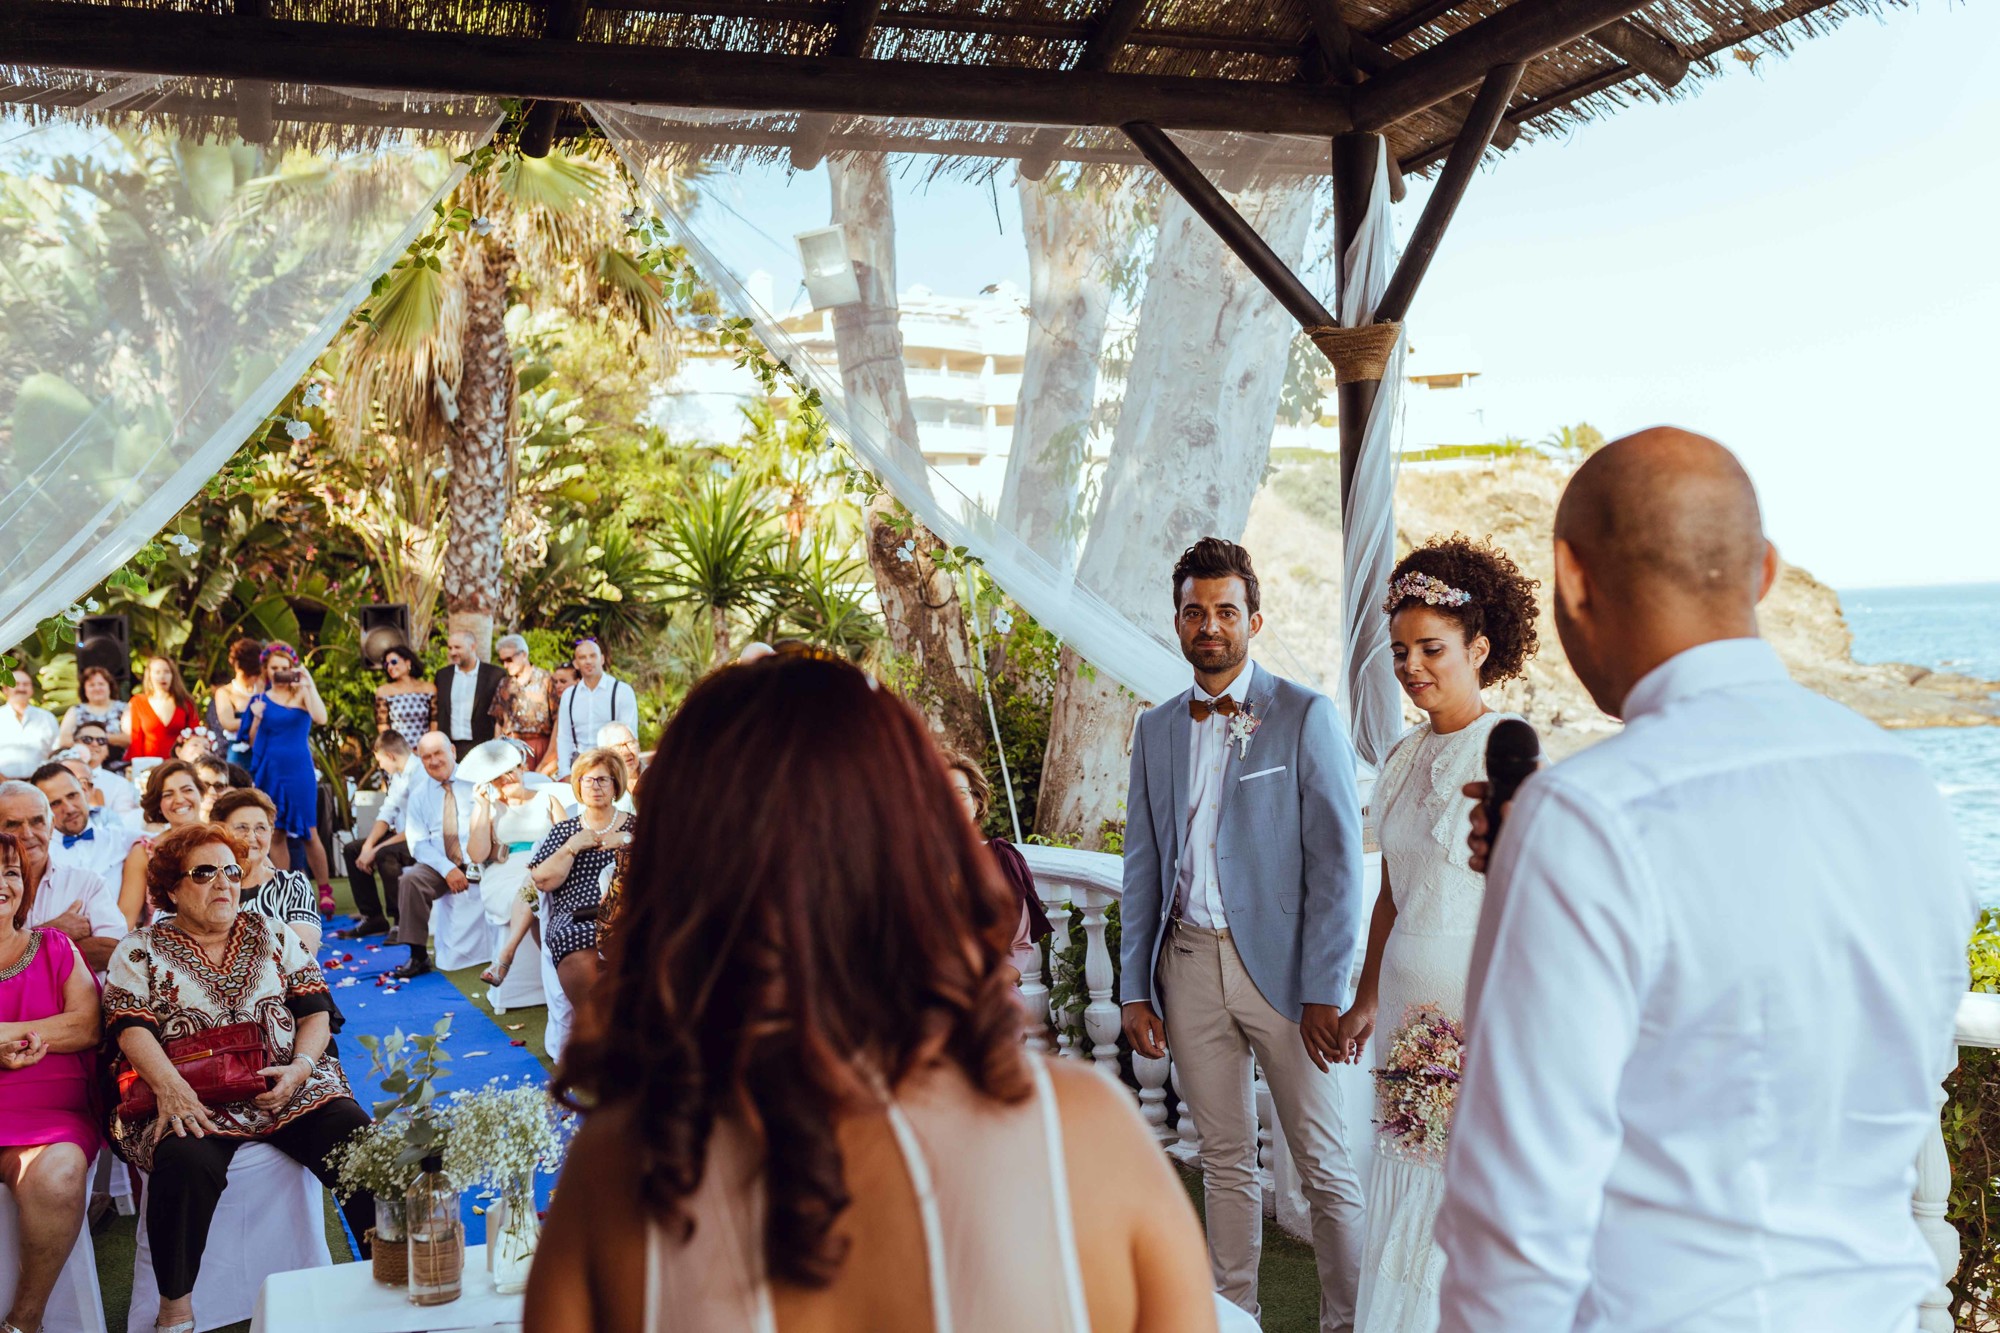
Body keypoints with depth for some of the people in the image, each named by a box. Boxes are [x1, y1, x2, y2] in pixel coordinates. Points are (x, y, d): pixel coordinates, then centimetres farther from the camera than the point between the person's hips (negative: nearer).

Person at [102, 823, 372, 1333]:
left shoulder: (273, 935, 17)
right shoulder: (140, 951, 10)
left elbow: (315, 1008, 12)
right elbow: (130, 1027, -4)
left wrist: (302, 1066, -9)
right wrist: (169, 1087, -22)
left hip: (288, 1089, 2)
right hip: (191, 1101, -2)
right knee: (187, 1163, -35)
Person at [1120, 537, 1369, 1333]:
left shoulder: (1305, 716, -3)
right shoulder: (1156, 729, 10)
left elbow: (1337, 859, -7)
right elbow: (1143, 865, 13)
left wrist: (1325, 990, -13)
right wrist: (1134, 988, 7)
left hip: (1279, 961, -4)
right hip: (1188, 963, 4)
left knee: (1325, 1166, 2)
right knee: (1224, 1160, 13)